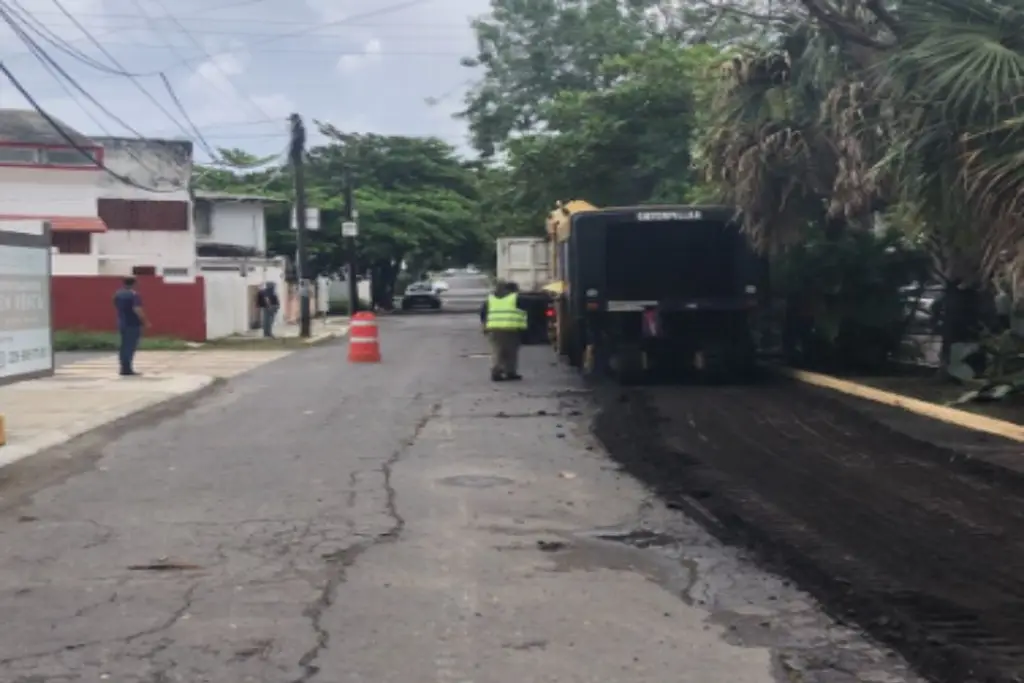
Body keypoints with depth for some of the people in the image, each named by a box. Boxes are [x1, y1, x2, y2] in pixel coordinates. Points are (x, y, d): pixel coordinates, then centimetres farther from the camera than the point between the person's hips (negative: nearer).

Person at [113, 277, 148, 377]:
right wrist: (145, 321, -15)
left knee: (124, 346, 14)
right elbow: (137, 310, -23)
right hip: (133, 324, -8)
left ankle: (124, 368, 15)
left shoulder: (117, 294, 10)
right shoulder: (134, 295, -15)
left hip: (122, 323, 8)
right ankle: (127, 369, -6)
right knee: (130, 347, -5)